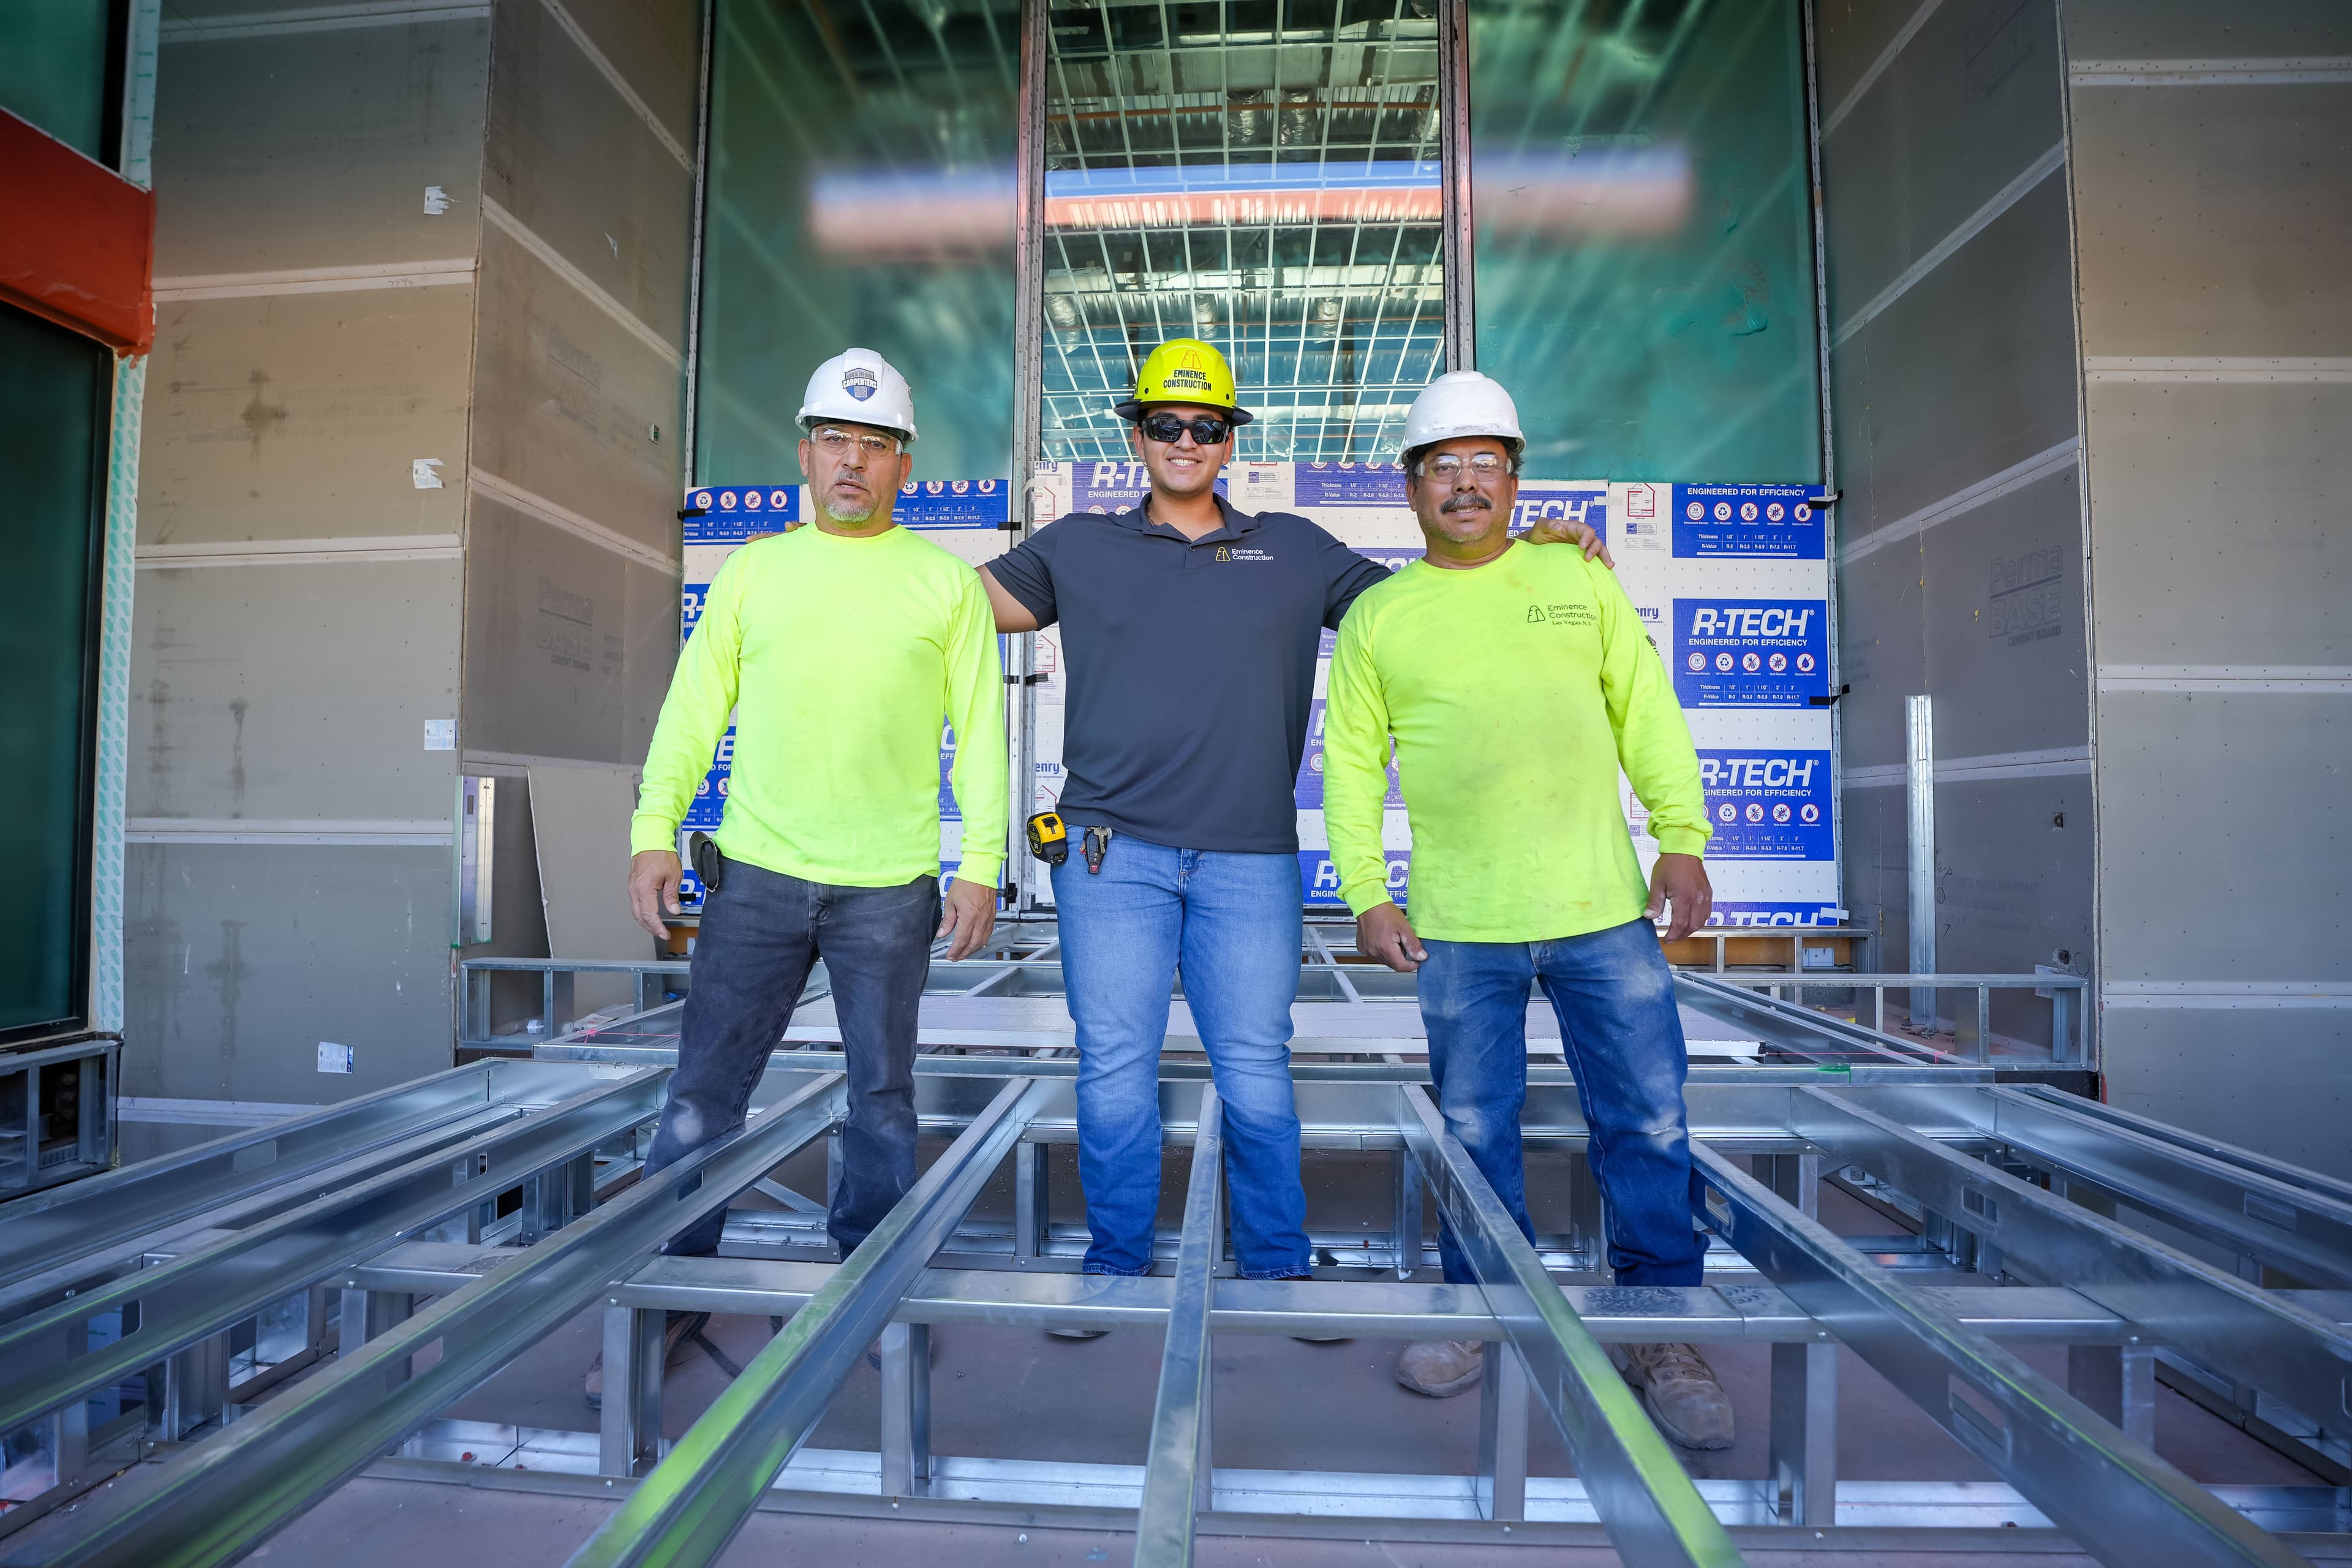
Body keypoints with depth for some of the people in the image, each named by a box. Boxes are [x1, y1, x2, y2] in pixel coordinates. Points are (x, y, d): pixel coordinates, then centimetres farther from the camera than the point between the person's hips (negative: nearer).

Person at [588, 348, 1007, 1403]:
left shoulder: (946, 582, 5)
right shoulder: (753, 571, 10)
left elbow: (980, 730, 3)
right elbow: (694, 706, 9)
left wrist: (981, 864, -4)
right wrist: (655, 829, -2)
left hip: (890, 886, -1)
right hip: (757, 876, 2)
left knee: (882, 1095, 10)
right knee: (704, 1087, 4)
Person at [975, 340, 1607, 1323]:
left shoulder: (1297, 551, 15)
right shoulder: (1080, 548, 13)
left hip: (1250, 861, 0)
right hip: (1111, 850, 0)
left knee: (1256, 1073, 5)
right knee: (1114, 1067, 4)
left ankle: (1277, 1270, 22)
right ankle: (1116, 1267, 21)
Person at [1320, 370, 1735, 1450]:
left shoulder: (1580, 580, 10)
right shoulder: (1377, 615, 7)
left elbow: (1647, 713, 10)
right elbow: (1351, 762, 7)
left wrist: (1683, 839, 1)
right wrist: (1366, 895, 0)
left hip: (1604, 909, 1)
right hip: (1460, 925, 0)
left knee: (1648, 1122, 6)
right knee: (1474, 1129, 10)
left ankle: (1659, 1329, 24)